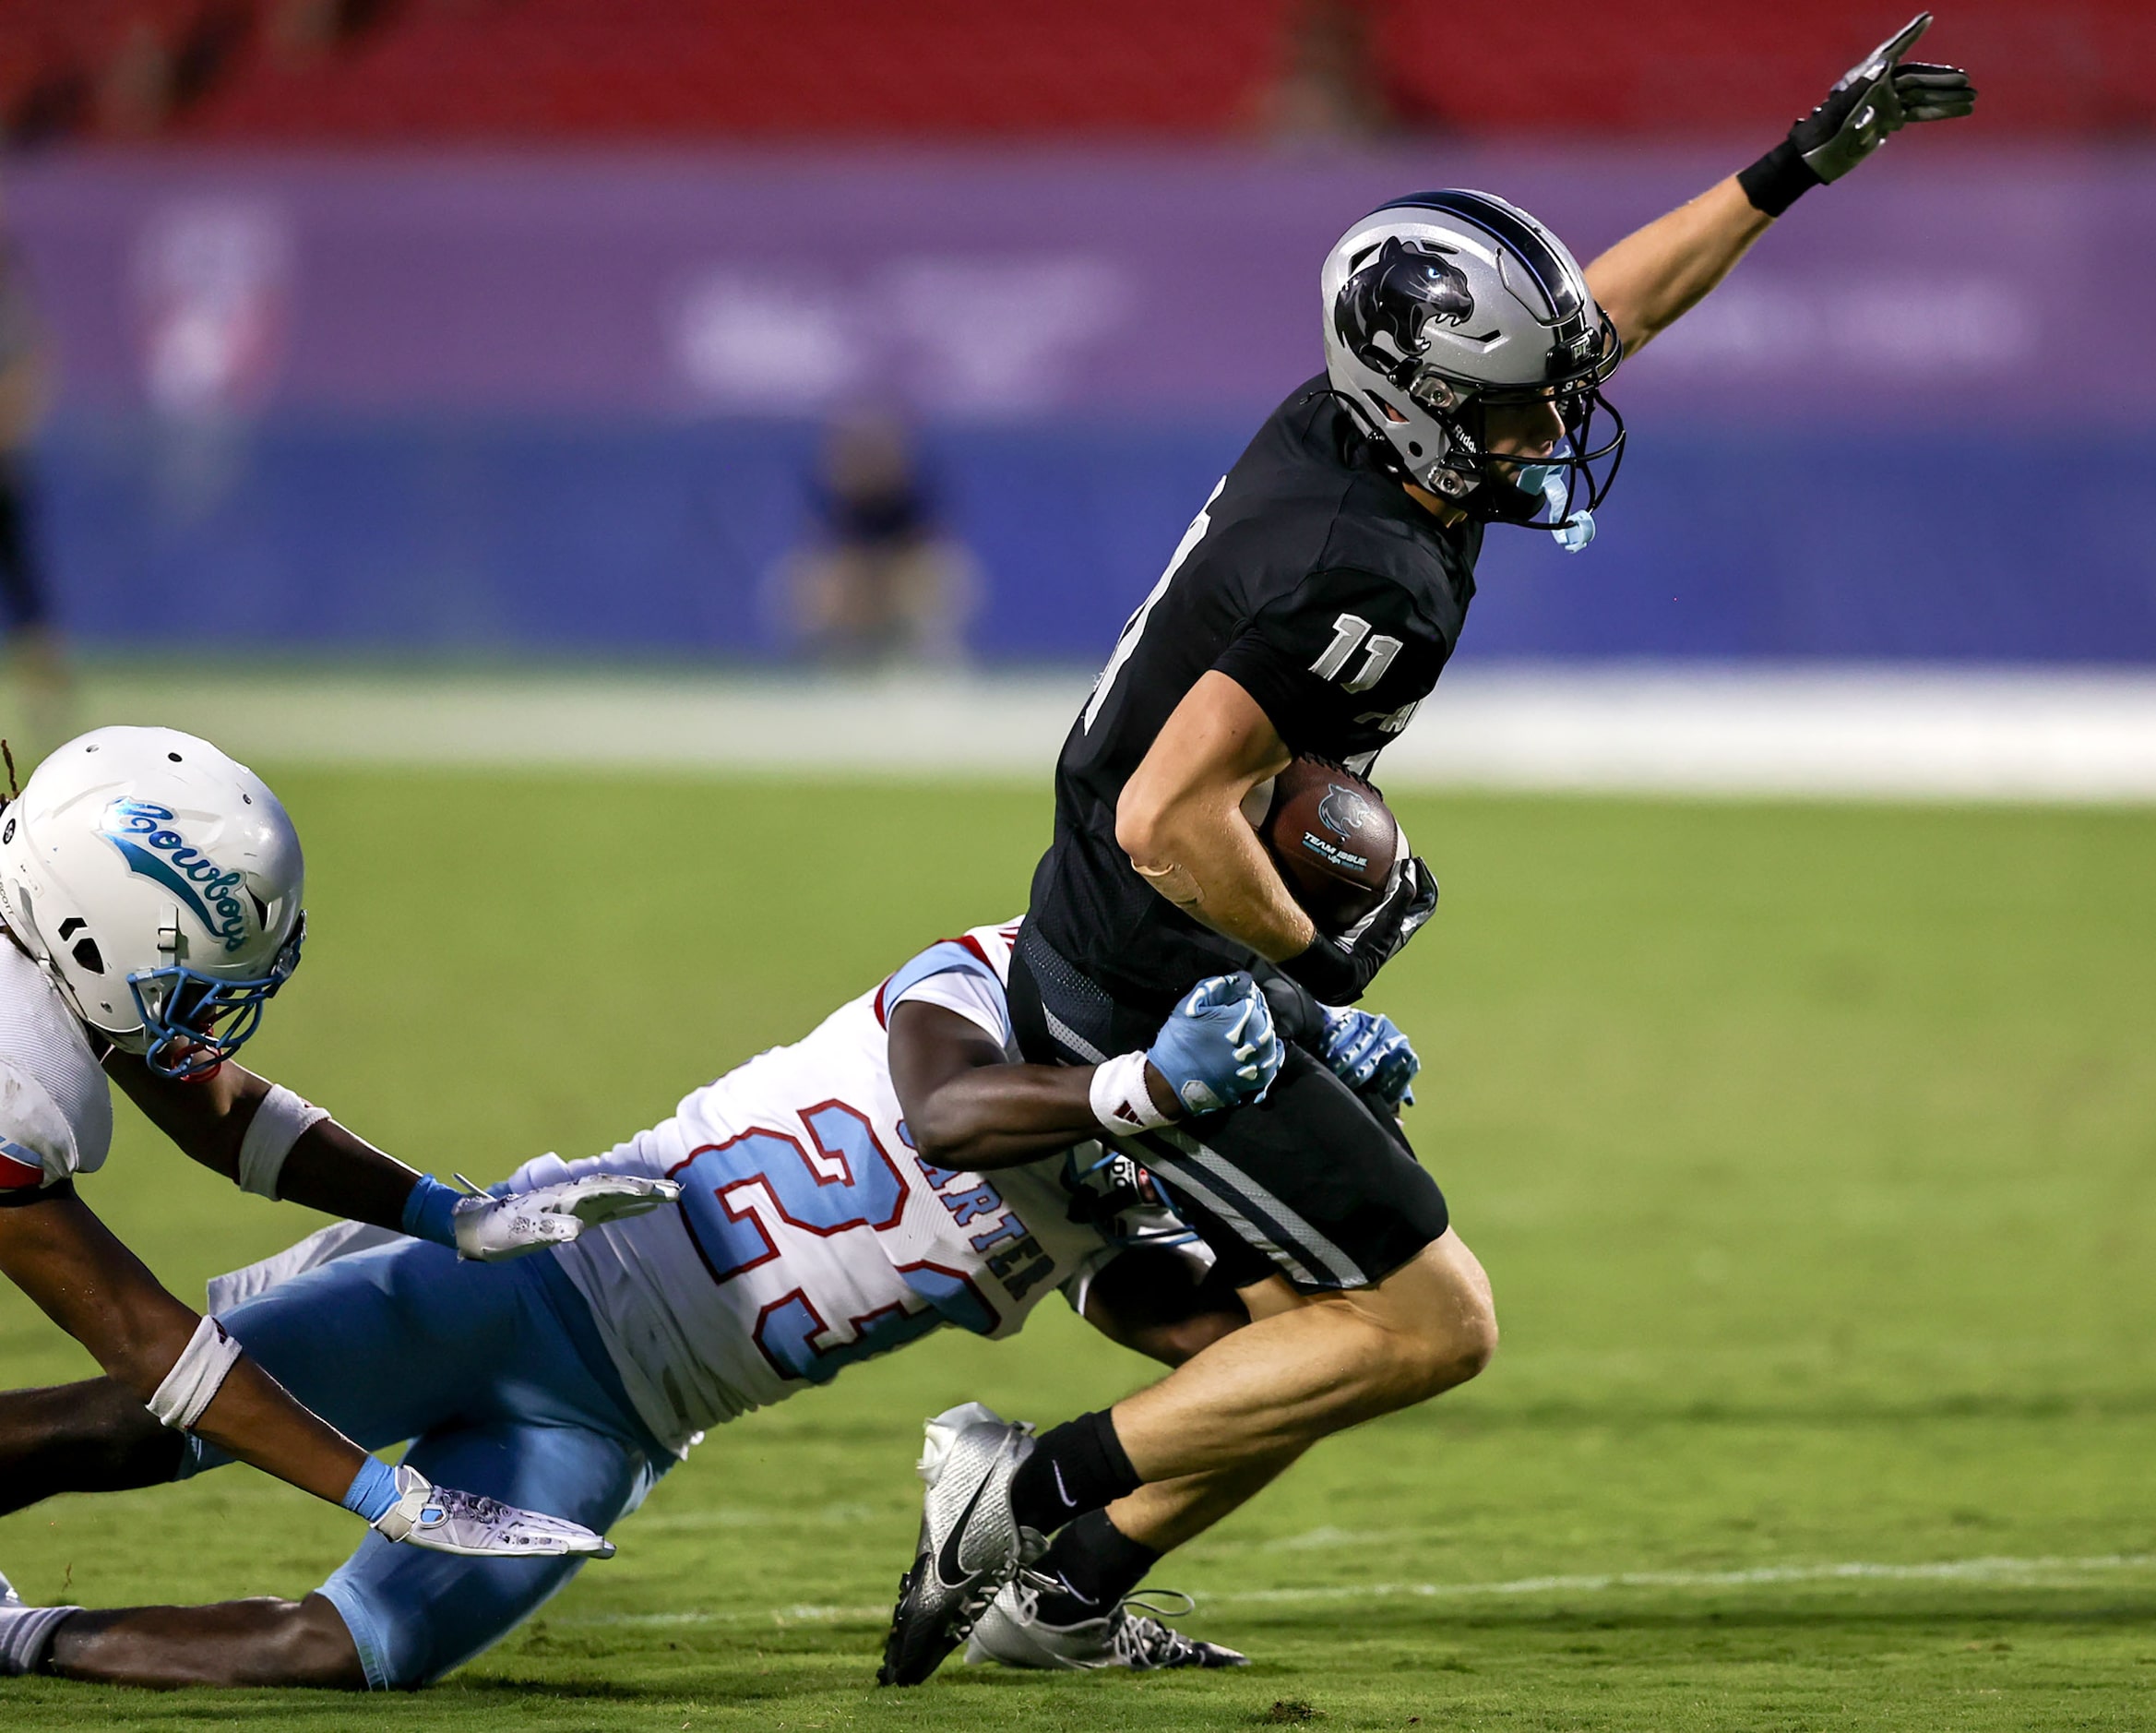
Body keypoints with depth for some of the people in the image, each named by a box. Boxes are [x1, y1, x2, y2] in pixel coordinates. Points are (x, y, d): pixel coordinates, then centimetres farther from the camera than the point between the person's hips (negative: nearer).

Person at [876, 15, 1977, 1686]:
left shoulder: (1346, 418, 0)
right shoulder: (1369, 582, -27)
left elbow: (1598, 313, 17)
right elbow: (1169, 818, -30)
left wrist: (1790, 173, 18)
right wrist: (1314, 956, -14)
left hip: (1100, 966, 10)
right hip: (1163, 1008, -10)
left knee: (1332, 1324, 17)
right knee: (1427, 1328, -6)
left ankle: (1057, 1584, 18)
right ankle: (1029, 1488, -4)